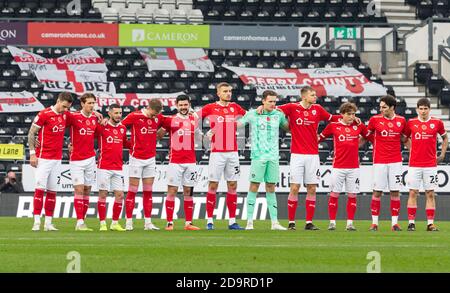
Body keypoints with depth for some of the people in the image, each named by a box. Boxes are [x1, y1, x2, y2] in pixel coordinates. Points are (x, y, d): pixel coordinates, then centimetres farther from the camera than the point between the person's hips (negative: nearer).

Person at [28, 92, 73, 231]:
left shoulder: (65, 115, 7)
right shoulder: (44, 114, -10)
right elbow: (31, 133, -6)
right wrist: (32, 153, -11)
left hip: (57, 159, 6)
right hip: (43, 158, -6)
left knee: (52, 191, 5)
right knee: (40, 189, -8)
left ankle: (48, 222, 7)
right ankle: (37, 222, -7)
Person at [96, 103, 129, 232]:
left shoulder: (123, 128, 11)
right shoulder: (101, 126, -5)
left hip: (118, 168, 5)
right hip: (104, 167, -5)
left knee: (119, 195, 3)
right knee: (103, 194, -1)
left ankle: (115, 223, 13)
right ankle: (102, 223, 5)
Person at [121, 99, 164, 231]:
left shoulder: (158, 118, 2)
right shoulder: (134, 116, -11)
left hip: (151, 158, 4)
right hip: (136, 158, -4)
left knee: (148, 191, 5)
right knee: (132, 191, -3)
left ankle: (148, 222, 7)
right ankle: (129, 222, 1)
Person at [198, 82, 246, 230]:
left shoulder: (235, 107, 10)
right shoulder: (210, 108, -1)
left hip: (232, 152, 4)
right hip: (217, 152, -4)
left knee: (232, 185, 4)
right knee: (213, 185, -3)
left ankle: (232, 221, 8)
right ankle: (210, 221, 2)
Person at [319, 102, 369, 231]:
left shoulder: (359, 126, 6)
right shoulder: (333, 126, 1)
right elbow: (320, 137, 11)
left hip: (353, 167, 2)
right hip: (338, 166, -2)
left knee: (352, 195, 1)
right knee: (334, 195, -2)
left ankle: (350, 223, 6)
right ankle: (332, 222, 5)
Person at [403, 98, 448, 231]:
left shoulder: (437, 123, 1)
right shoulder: (411, 123, 2)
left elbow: (445, 138, 16)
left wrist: (442, 155, 11)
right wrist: (411, 150, 8)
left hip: (431, 164, 0)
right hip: (414, 164, 0)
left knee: (430, 194, 1)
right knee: (413, 193, -1)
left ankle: (430, 223, 3)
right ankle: (411, 222, 2)